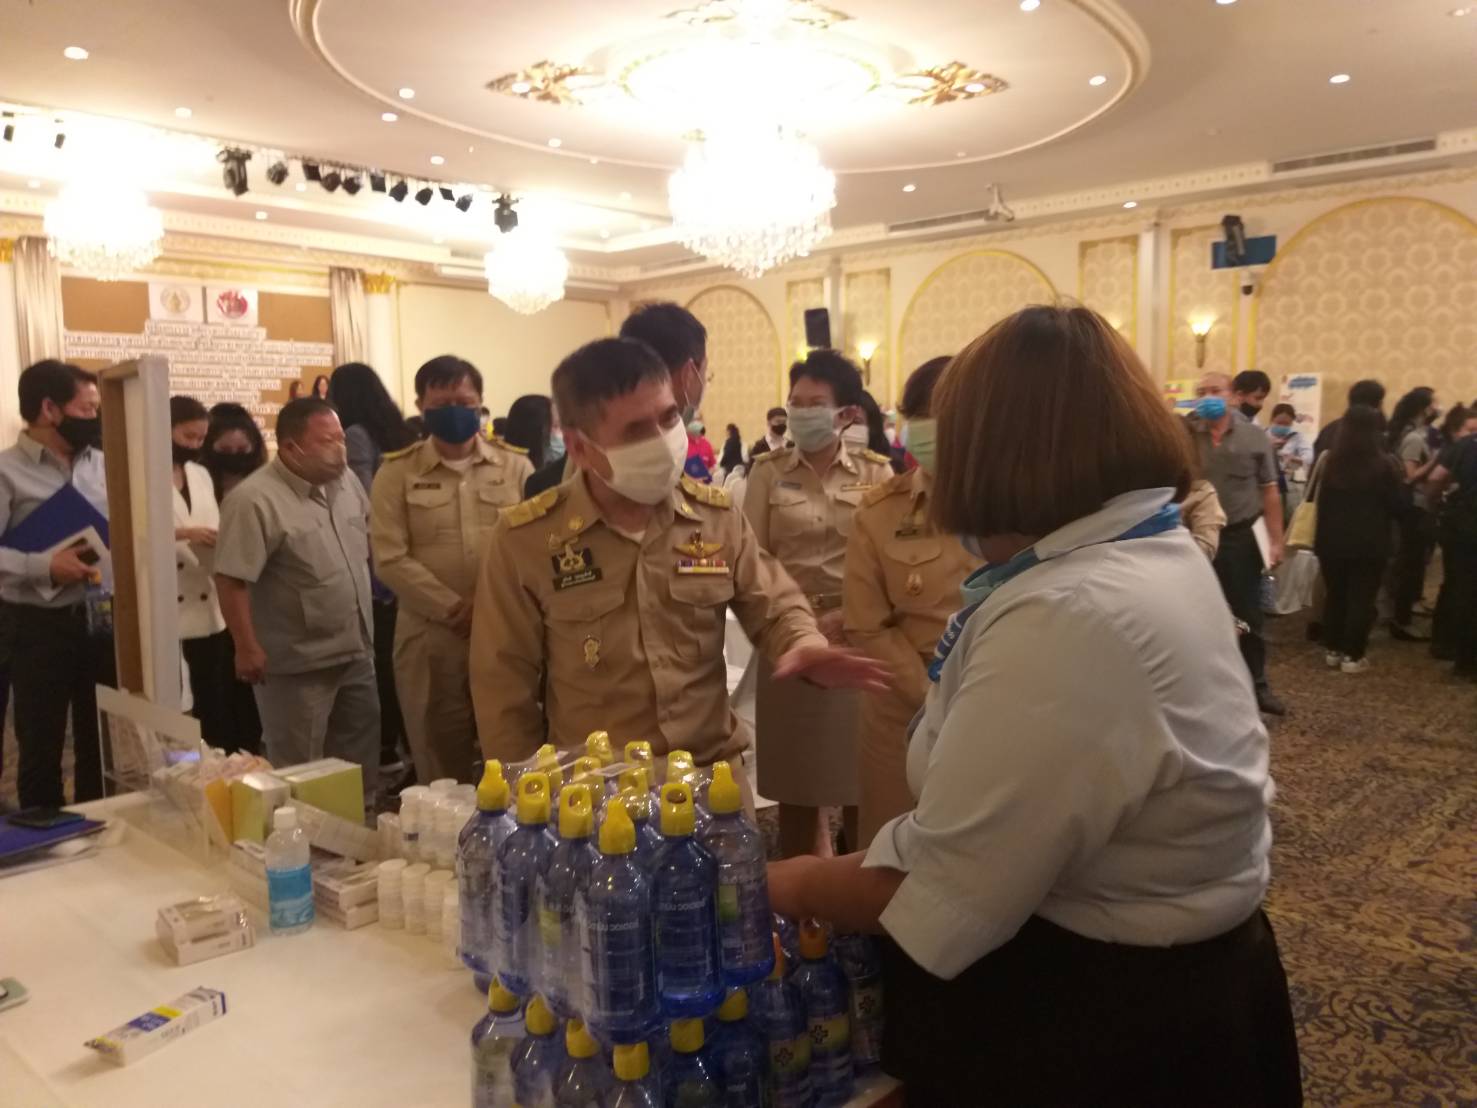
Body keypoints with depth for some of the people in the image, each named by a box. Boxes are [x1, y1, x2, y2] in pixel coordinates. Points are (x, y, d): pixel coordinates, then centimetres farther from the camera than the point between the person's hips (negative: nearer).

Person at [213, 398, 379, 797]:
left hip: (356, 652, 7)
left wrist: (365, 617, 17)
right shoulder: (254, 500, -20)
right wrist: (247, 648, -20)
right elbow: (232, 580, -20)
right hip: (298, 664, -7)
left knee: (360, 756, 20)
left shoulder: (346, 482, 3)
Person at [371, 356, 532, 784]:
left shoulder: (515, 464, 7)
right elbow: (391, 558, -5)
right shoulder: (397, 473, 3)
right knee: (443, 772, 9)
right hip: (433, 636, -1)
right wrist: (455, 610, -12)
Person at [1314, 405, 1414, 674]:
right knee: (1361, 599, 5)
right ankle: (1352, 656, 8)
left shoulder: (1330, 462, -4)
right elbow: (1402, 506, -6)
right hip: (1370, 544, -3)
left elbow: (1320, 501, 3)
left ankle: (1333, 650, 21)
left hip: (1333, 542, 3)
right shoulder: (1384, 465, -13)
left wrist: (1321, 538, 12)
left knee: (1335, 595, 14)